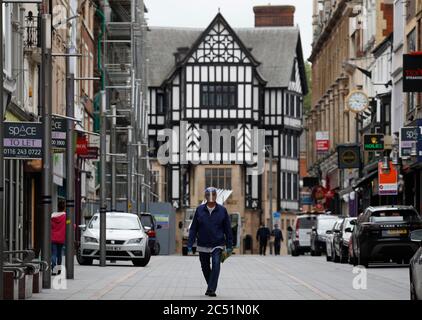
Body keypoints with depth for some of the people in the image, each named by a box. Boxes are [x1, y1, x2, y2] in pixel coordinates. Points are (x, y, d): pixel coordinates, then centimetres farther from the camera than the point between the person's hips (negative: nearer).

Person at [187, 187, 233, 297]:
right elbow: (193, 229, 3)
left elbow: (228, 229, 4)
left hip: (217, 245, -2)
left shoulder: (222, 210, -1)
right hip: (202, 245, 2)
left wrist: (229, 246, 1)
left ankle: (211, 289, -21)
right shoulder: (199, 210, 0)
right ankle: (210, 287, 33)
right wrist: (190, 245, -2)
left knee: (216, 265, -19)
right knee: (205, 268, 12)